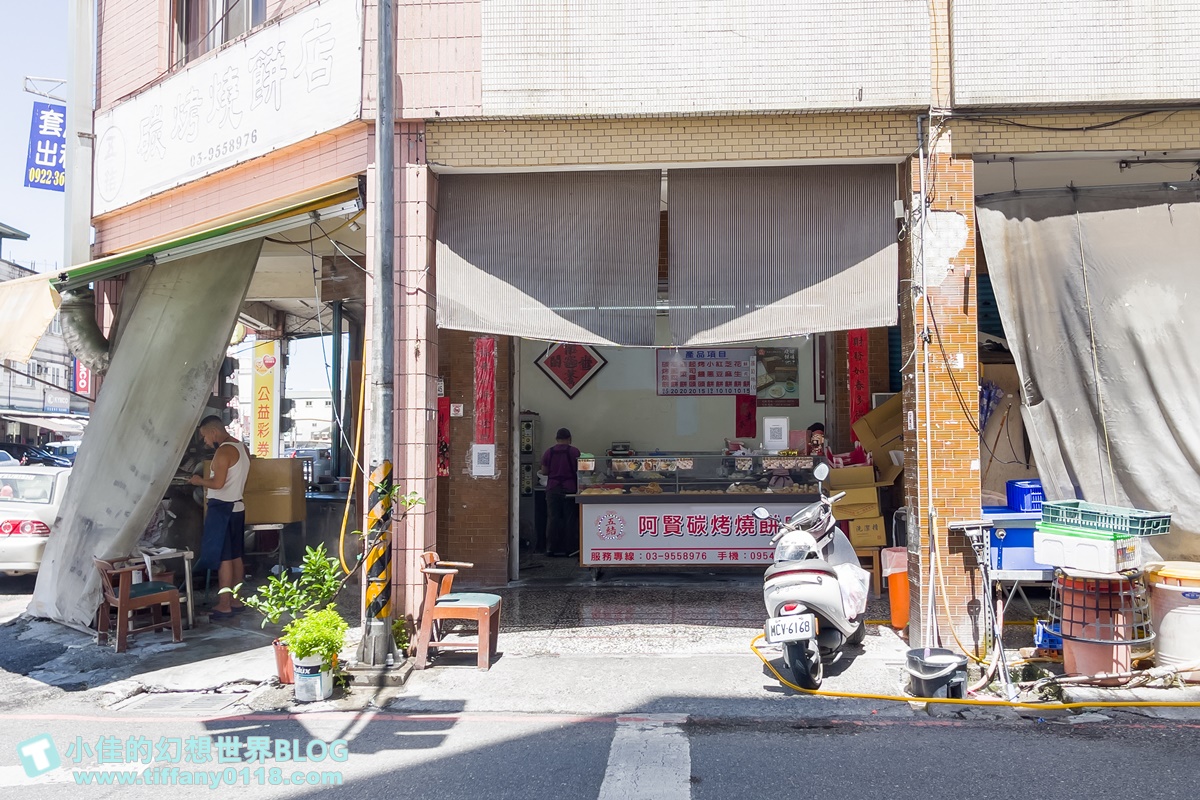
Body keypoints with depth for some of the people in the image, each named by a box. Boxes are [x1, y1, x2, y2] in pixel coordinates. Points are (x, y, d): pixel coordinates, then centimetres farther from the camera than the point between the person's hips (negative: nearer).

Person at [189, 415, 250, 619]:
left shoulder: (224, 451, -17)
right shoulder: (242, 448, 12)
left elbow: (218, 483, -22)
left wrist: (200, 481, -5)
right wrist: (208, 484, 18)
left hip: (222, 509, -9)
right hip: (237, 507, 10)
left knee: (223, 558, -5)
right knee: (235, 556, 13)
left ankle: (224, 606, -2)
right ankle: (236, 600, 19)